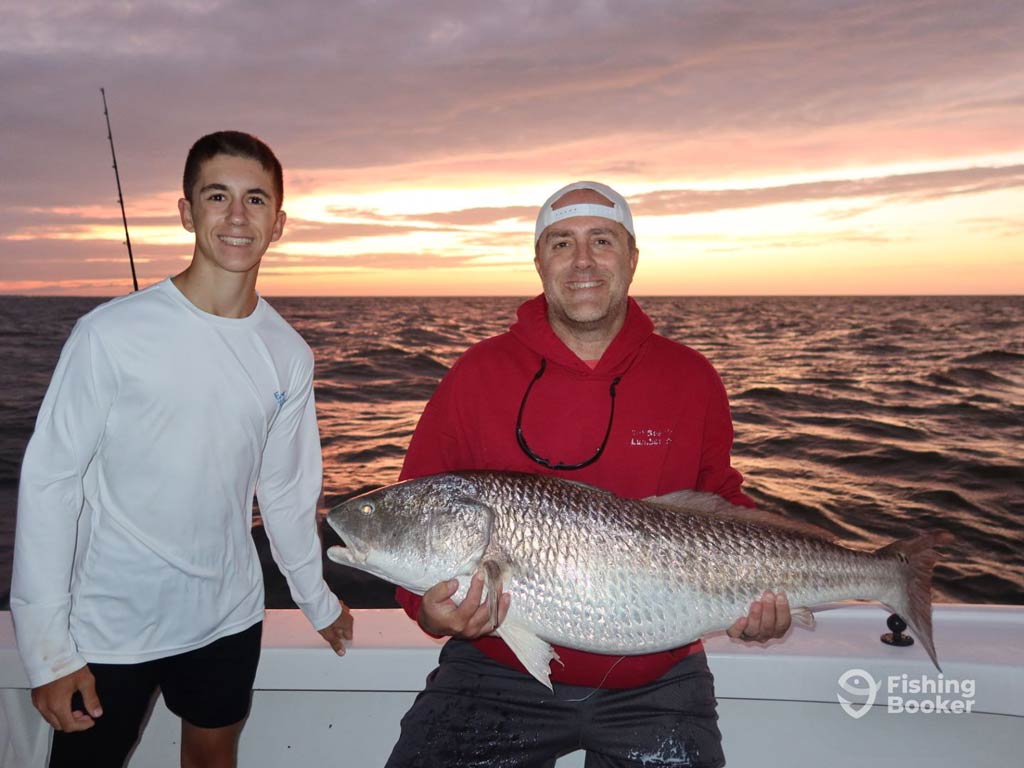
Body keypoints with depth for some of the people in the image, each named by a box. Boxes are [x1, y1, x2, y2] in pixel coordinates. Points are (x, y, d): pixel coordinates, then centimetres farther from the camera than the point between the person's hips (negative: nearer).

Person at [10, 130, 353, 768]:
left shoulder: (289, 354, -2)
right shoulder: (112, 333, -15)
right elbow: (49, 483, -11)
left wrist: (317, 598, 15)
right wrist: (48, 650, -11)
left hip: (229, 618, 4)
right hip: (109, 623, -3)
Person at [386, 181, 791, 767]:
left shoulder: (692, 379, -1)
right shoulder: (475, 376, -6)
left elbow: (721, 502, 12)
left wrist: (760, 590, -4)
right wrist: (431, 606, -20)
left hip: (655, 680, 1)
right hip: (498, 671, 0)